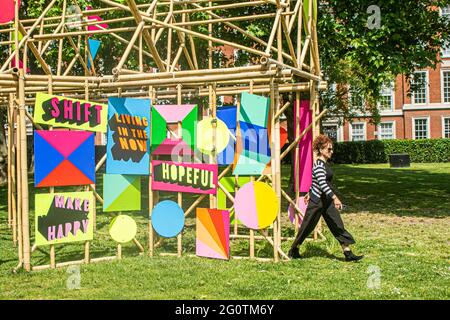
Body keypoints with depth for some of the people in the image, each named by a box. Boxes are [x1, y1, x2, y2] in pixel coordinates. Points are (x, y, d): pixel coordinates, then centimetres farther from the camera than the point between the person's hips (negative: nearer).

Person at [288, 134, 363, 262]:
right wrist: (335, 198, -39)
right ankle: (293, 250, 22)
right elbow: (322, 184, -32)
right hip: (317, 202, -9)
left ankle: (348, 253, 0)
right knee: (307, 226, 5)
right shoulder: (319, 165, -20)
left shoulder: (324, 164, 10)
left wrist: (309, 193, 33)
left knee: (338, 226, 1)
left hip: (326, 201, 9)